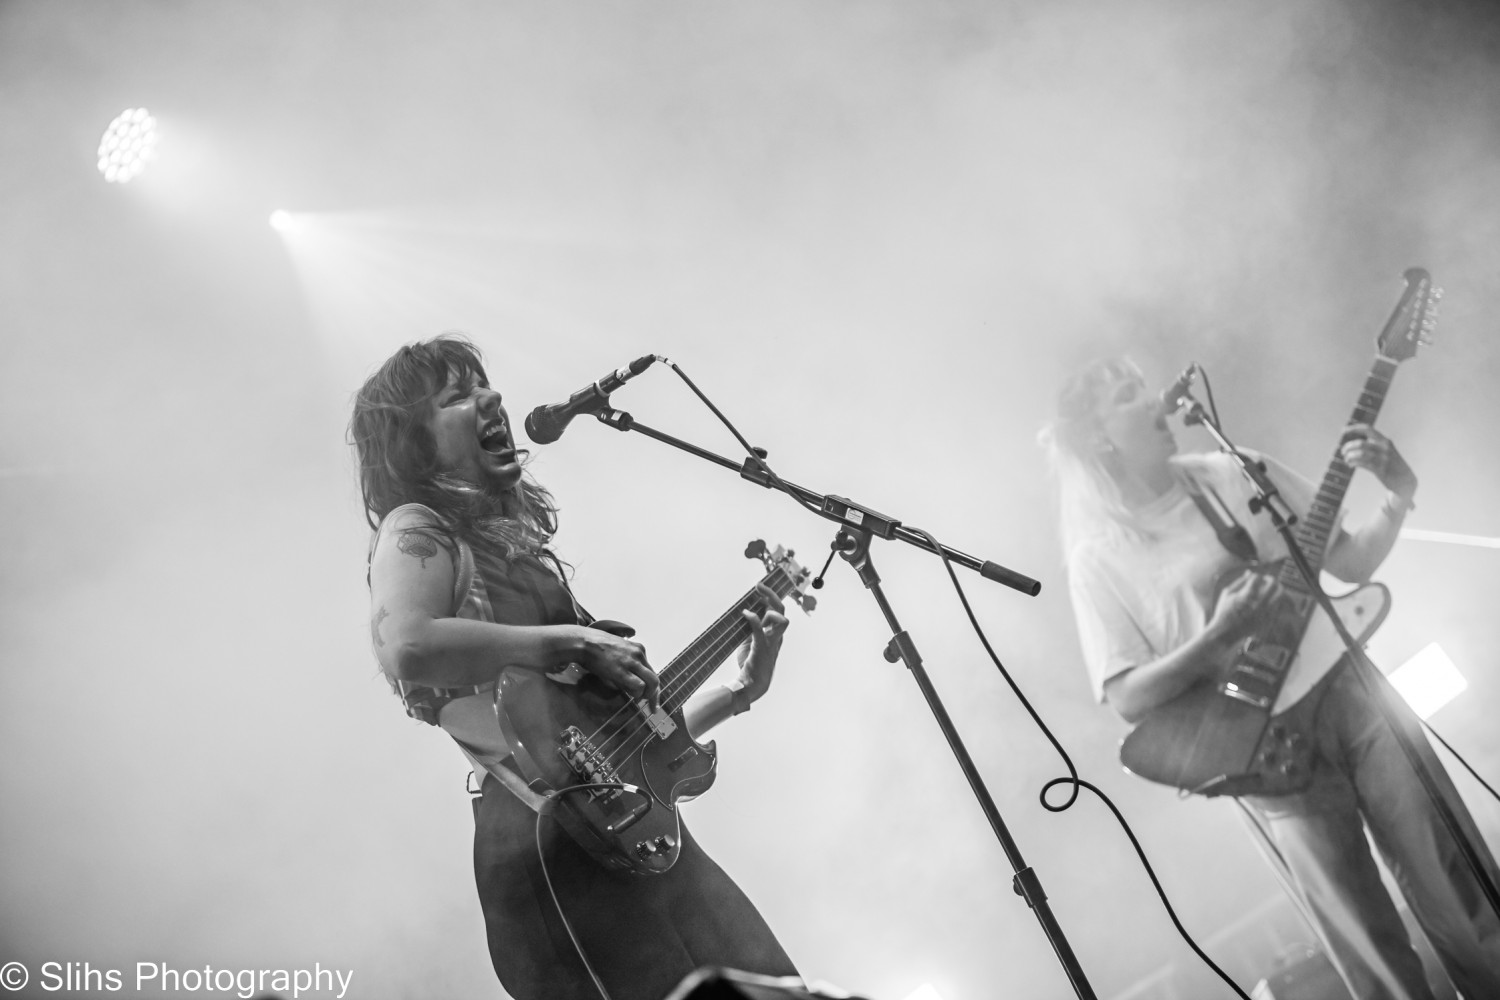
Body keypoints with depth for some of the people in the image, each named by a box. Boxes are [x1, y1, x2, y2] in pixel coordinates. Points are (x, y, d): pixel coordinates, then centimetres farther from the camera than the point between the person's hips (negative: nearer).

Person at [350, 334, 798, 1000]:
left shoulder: (519, 550, 22)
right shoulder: (417, 531, 0)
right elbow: (406, 648, -25)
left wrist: (742, 688, 21)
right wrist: (575, 643, -19)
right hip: (547, 833, -8)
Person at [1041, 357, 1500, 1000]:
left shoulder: (1241, 474, 6)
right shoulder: (1099, 558, -5)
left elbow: (1353, 562, 12)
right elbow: (1127, 699, -10)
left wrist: (1399, 494, -5)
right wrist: (1218, 637, -21)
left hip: (1348, 692, 4)